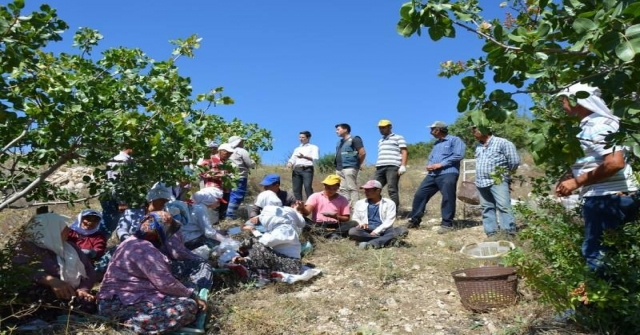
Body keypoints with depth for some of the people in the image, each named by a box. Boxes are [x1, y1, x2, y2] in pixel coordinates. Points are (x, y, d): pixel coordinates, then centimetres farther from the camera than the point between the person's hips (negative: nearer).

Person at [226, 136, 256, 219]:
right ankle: (230, 214, -8)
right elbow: (251, 164, -9)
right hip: (240, 178, -8)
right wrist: (253, 162, 14)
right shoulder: (242, 151, -8)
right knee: (237, 196, -6)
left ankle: (230, 212, 18)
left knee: (232, 195, 15)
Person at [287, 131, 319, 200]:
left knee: (308, 187, -20)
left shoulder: (313, 147, 12)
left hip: (307, 169, -5)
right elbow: (292, 159, 17)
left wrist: (304, 157, -19)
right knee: (296, 189, -2)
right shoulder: (297, 149, 28)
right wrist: (290, 163, -6)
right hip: (296, 170, 5)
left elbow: (315, 158, -5)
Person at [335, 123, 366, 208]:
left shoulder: (354, 139, -5)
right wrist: (337, 166, 16)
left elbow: (362, 153, -11)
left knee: (352, 188, -10)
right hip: (339, 169, 9)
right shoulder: (339, 142, 20)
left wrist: (358, 164, -3)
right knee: (342, 189, 8)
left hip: (349, 168, -9)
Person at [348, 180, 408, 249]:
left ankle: (370, 243, -42)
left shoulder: (389, 203, 7)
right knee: (352, 231, -31)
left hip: (384, 230, -1)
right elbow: (355, 219, 18)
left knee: (402, 230, -29)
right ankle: (386, 240, -29)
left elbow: (389, 221, -2)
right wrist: (360, 223, -6)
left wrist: (376, 231, -15)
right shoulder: (360, 203, 17)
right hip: (367, 230, 1)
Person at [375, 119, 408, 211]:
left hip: (393, 166, -7)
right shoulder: (380, 141, 29)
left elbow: (404, 152, 0)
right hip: (380, 167, 7)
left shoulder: (398, 138, 10)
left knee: (392, 189, -13)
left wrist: (403, 166, -12)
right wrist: (377, 167, 18)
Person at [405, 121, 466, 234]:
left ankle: (447, 224, -1)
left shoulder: (454, 140, 1)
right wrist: (429, 165, 2)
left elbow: (459, 155, -12)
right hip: (432, 174, 8)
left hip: (448, 173, -8)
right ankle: (414, 220, 10)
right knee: (419, 194, 3)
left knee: (448, 198, -10)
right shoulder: (436, 143, 28)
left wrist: (440, 164, -13)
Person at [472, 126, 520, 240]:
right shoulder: (478, 146, 16)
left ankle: (508, 232, -12)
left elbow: (514, 161, -5)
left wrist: (506, 172, 6)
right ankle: (492, 233, 9)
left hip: (498, 181, -7)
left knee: (503, 206, -13)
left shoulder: (502, 143, -5)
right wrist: (480, 176, 16)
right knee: (487, 208, 6)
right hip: (481, 182, 7)